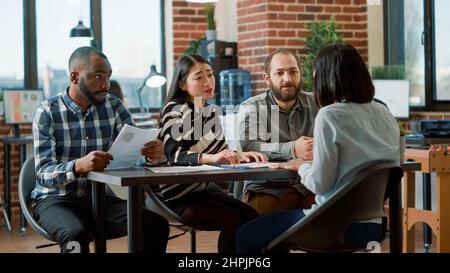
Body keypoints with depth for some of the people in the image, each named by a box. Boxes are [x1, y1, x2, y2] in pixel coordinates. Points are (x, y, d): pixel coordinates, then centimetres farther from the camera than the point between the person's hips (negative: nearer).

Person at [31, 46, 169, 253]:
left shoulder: (113, 106, 3)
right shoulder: (47, 112, -8)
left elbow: (135, 149, -3)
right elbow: (43, 174, -17)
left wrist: (150, 154, -28)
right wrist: (78, 166, -38)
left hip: (99, 197, 4)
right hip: (56, 199, -4)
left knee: (157, 225, -20)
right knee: (76, 234, -37)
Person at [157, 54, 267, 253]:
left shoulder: (211, 110, 8)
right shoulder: (175, 110, -15)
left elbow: (220, 150, 8)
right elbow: (174, 155, -30)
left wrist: (239, 155, -15)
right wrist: (210, 158, -47)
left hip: (206, 186, 7)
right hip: (181, 194, -7)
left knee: (252, 217, -10)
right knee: (232, 221, -22)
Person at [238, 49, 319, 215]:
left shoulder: (314, 105, 13)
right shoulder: (251, 108, 3)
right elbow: (246, 147, -16)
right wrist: (292, 150, -30)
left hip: (309, 187, 3)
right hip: (267, 189, -3)